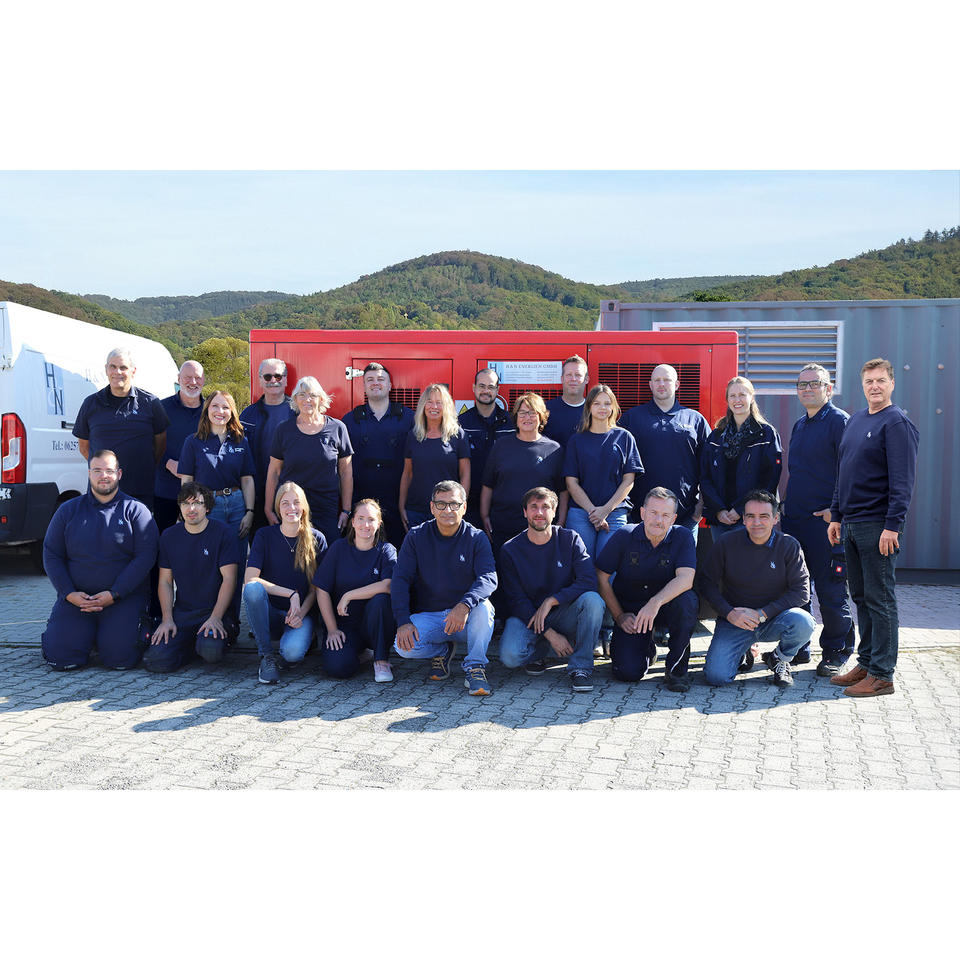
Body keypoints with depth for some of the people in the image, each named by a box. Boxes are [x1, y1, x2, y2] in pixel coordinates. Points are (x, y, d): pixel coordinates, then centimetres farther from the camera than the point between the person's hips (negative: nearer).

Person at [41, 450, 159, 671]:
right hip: (76, 597, 2)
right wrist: (70, 593, -7)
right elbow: (51, 555, 9)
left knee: (120, 658, -19)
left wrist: (114, 594, -15)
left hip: (124, 597, -2)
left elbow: (145, 556, -6)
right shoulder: (68, 510, 11)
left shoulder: (135, 510, 2)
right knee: (60, 656, -14)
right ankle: (85, 633, 18)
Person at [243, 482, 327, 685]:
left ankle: (304, 637, 6)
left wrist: (301, 612, -15)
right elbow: (250, 579, -13)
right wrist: (292, 594, -20)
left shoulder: (316, 539, 1)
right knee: (253, 589, -33)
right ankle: (266, 656, -17)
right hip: (270, 613, 1)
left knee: (292, 652, -33)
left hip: (302, 613, -1)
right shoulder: (264, 535, -1)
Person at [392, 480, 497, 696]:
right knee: (404, 646, -27)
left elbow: (488, 578, -18)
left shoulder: (477, 538, -3)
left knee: (483, 606, -33)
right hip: (427, 616, 1)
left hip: (466, 619, -1)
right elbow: (400, 580, -6)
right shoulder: (416, 537, 1)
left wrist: (465, 605, -39)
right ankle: (442, 651, 6)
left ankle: (475, 666, -15)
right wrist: (403, 621, -22)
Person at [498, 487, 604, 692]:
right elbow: (516, 600, -8)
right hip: (527, 615, 0)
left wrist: (551, 601, -23)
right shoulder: (510, 550, -5)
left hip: (564, 614, 0)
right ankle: (538, 652, 9)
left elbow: (589, 580, -14)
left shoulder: (570, 539, -3)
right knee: (510, 656, -30)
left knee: (592, 600, -31)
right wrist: (550, 634, -17)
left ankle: (580, 666, -15)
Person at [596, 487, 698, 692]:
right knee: (628, 672, -18)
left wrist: (656, 602, -41)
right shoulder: (624, 536, -10)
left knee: (687, 600, -36)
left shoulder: (682, 536, -12)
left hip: (667, 605, 0)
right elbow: (601, 577, -5)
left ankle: (676, 668, -14)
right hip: (630, 610, 0)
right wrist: (619, 617, -9)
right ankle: (647, 648, 21)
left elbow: (685, 579, -25)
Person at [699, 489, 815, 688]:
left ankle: (780, 659, 2)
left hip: (773, 620, 0)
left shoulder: (789, 546, -6)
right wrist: (730, 613, -18)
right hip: (734, 620, 0)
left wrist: (761, 614, -19)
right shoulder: (726, 544, -5)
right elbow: (707, 584, -2)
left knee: (802, 622, -33)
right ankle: (744, 654, 17)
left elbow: (802, 592, -9)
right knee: (716, 676, -21)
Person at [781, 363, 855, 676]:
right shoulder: (799, 425, 17)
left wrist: (836, 509, -18)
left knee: (830, 590, 0)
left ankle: (836, 652, 12)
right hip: (793, 518, 8)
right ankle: (797, 648, 21)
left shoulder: (839, 421, -7)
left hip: (825, 520, -8)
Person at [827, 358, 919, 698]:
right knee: (861, 597, 13)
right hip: (850, 524, 8)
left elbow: (903, 480, -14)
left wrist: (892, 526, -20)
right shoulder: (855, 421, 16)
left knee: (880, 599, -3)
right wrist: (836, 515, 17)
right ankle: (865, 664, 23)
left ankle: (881, 675, 3)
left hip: (878, 526, -8)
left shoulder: (897, 424, -9)